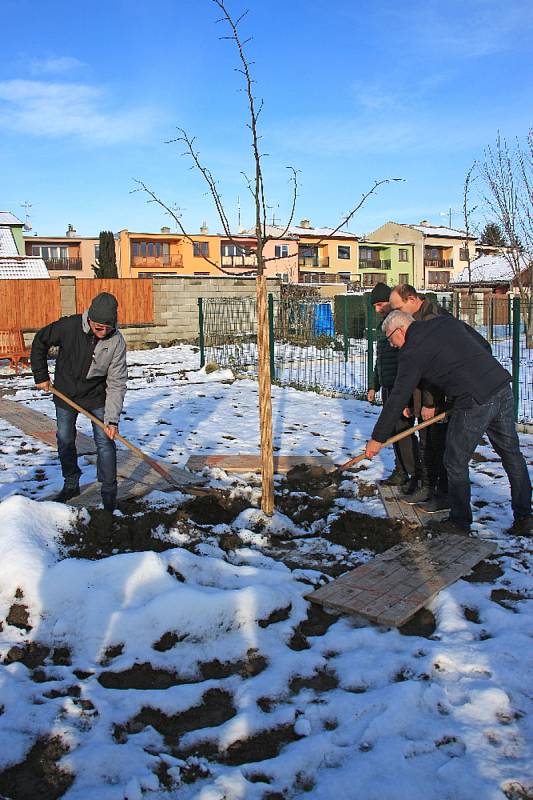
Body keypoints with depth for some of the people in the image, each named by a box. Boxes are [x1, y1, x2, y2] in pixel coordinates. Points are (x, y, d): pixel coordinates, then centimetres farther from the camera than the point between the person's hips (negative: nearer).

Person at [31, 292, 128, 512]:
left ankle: (109, 493, 8)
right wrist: (41, 376, -2)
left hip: (96, 396, -1)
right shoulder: (69, 326, -24)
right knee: (65, 441, 11)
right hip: (65, 393, 1)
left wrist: (112, 419, -26)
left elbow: (116, 383, -21)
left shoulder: (116, 341, -23)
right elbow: (40, 342, -4)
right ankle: (71, 485, 31)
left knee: (105, 442, -5)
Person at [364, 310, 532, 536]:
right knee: (512, 455, 17)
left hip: (474, 403, -8)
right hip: (502, 387, 8)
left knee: (456, 463, 9)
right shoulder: (447, 321, 15)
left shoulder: (411, 354, -3)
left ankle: (460, 522, 21)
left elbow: (397, 400, -2)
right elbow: (483, 346, 20)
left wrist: (377, 438, 5)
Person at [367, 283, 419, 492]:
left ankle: (415, 475, 2)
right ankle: (401, 472, 20)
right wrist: (373, 385, 23)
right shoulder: (381, 326, 16)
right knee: (393, 430, 11)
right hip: (388, 387, 9)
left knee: (403, 430, -8)